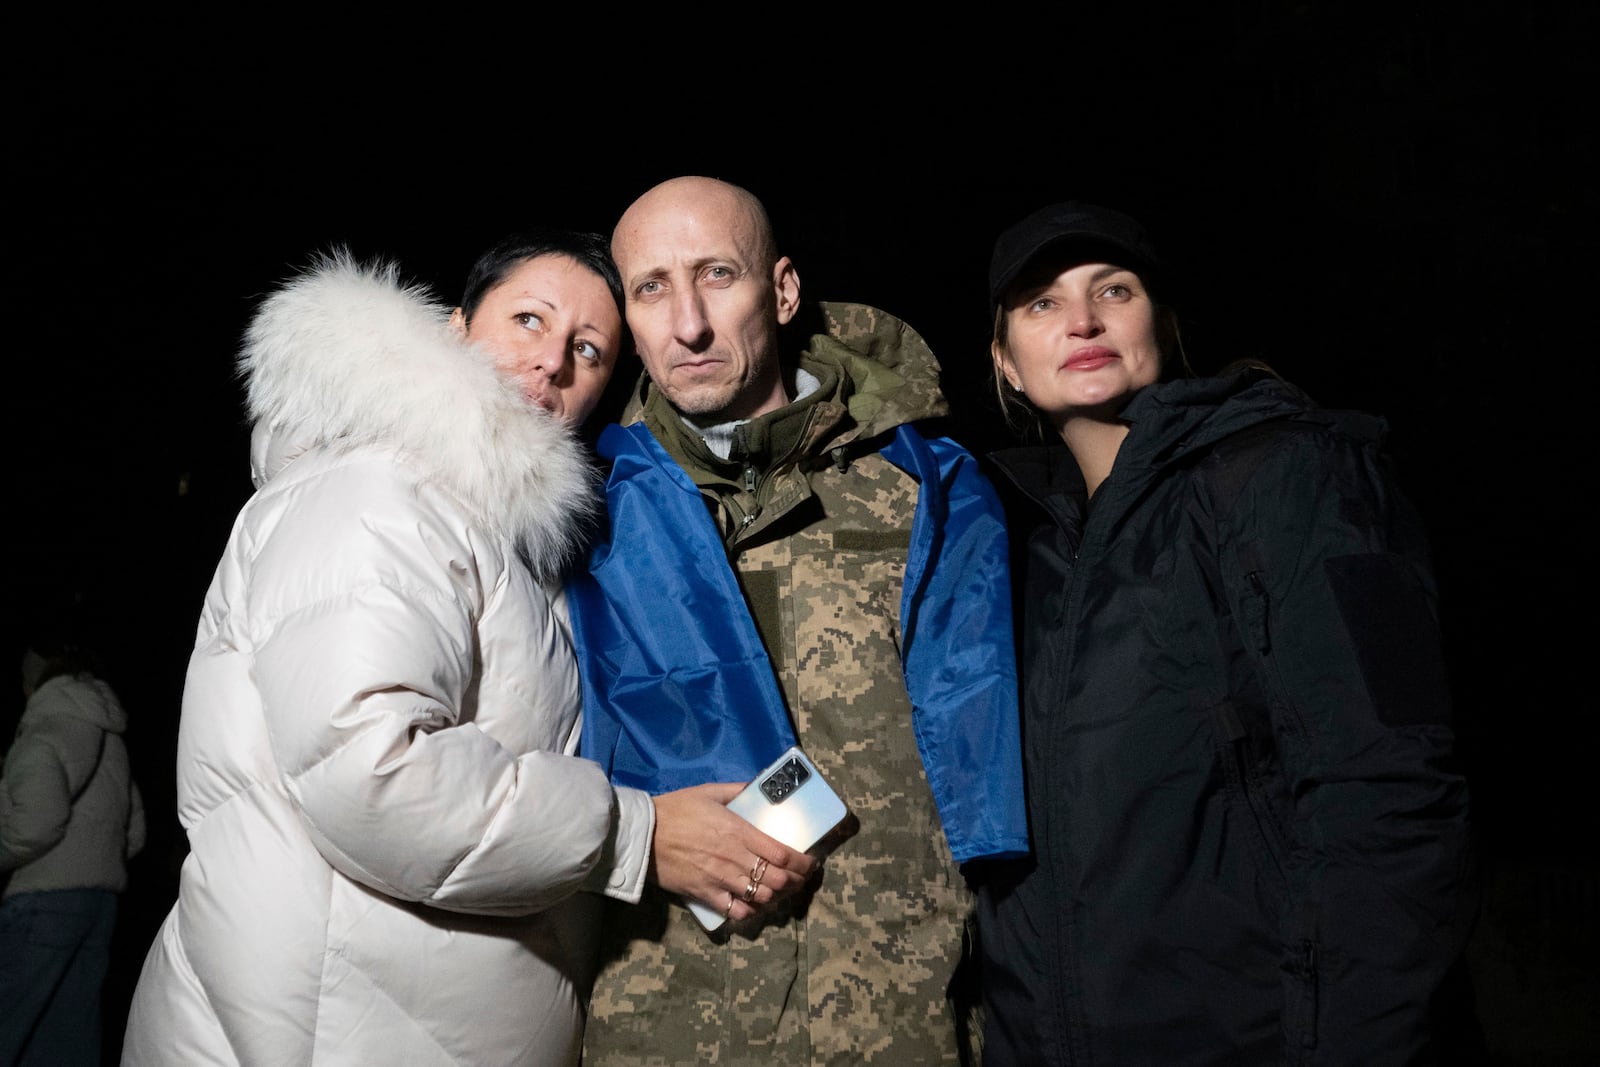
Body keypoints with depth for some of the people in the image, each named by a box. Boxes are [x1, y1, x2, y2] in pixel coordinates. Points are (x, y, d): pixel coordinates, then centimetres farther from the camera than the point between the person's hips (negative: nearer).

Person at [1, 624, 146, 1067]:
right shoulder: (111, 733, 19)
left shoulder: (49, 720, -6)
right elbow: (135, 832, 19)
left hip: (45, 898, -8)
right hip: (101, 899, 8)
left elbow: (38, 817, -19)